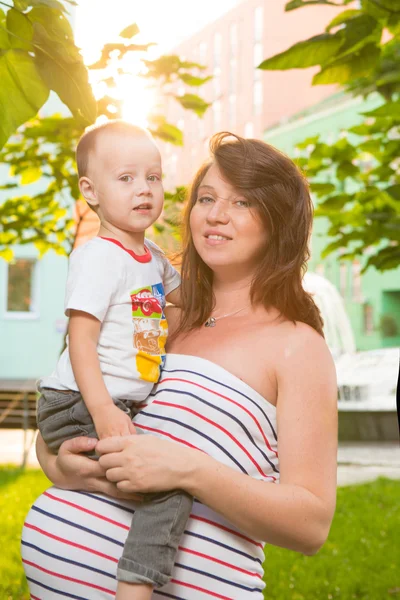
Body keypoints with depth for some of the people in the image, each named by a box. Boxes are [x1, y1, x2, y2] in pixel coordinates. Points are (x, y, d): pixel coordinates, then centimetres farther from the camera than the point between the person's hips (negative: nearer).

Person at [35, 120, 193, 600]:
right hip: (78, 409, -10)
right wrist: (102, 412, -29)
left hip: (125, 405, 10)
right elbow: (81, 339, -21)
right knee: (171, 486, -23)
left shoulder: (152, 257, 13)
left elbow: (180, 296, 35)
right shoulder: (99, 257, -14)